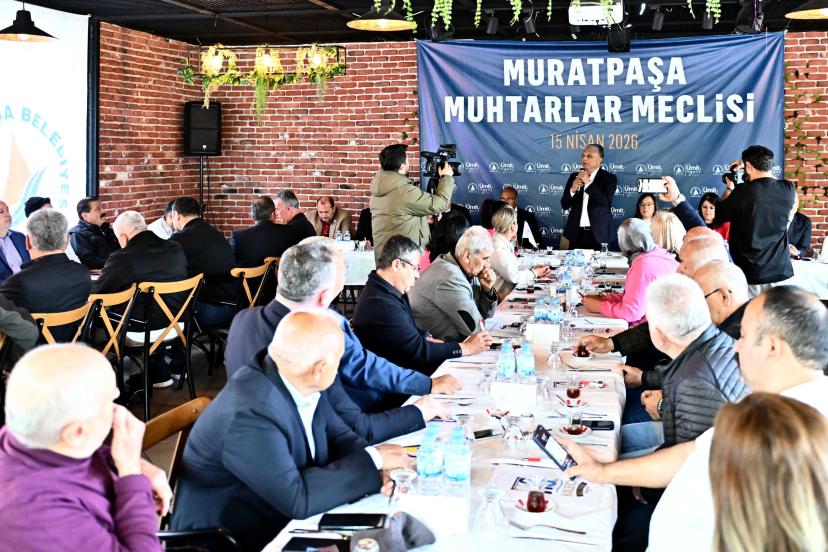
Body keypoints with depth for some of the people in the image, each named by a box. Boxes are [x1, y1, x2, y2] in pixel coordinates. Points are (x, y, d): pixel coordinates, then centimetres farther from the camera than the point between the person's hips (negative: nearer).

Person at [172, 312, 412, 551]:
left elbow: (338, 437, 4)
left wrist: (380, 469, -15)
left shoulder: (295, 380, -7)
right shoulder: (252, 413, -30)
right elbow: (297, 498, -28)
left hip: (283, 521, 7)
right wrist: (372, 460, -21)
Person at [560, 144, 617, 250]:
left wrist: (588, 183, -18)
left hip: (598, 234, -3)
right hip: (576, 233, 3)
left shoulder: (609, 178, 0)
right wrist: (572, 189, -12)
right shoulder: (574, 177, 10)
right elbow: (564, 205, 7)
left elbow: (605, 202, -14)